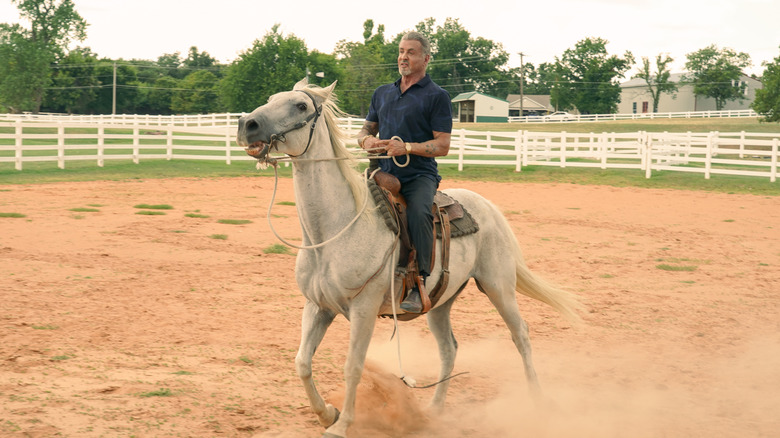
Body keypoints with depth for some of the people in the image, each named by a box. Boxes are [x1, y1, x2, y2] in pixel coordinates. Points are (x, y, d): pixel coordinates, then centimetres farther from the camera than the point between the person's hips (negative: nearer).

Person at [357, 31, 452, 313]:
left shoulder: (437, 96, 2)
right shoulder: (382, 93, 20)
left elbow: (442, 146, -4)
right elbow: (365, 130, 27)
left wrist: (406, 147, -18)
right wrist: (367, 140, 1)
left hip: (419, 176, -5)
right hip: (383, 173, 6)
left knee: (418, 213, -34)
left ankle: (419, 284, -27)